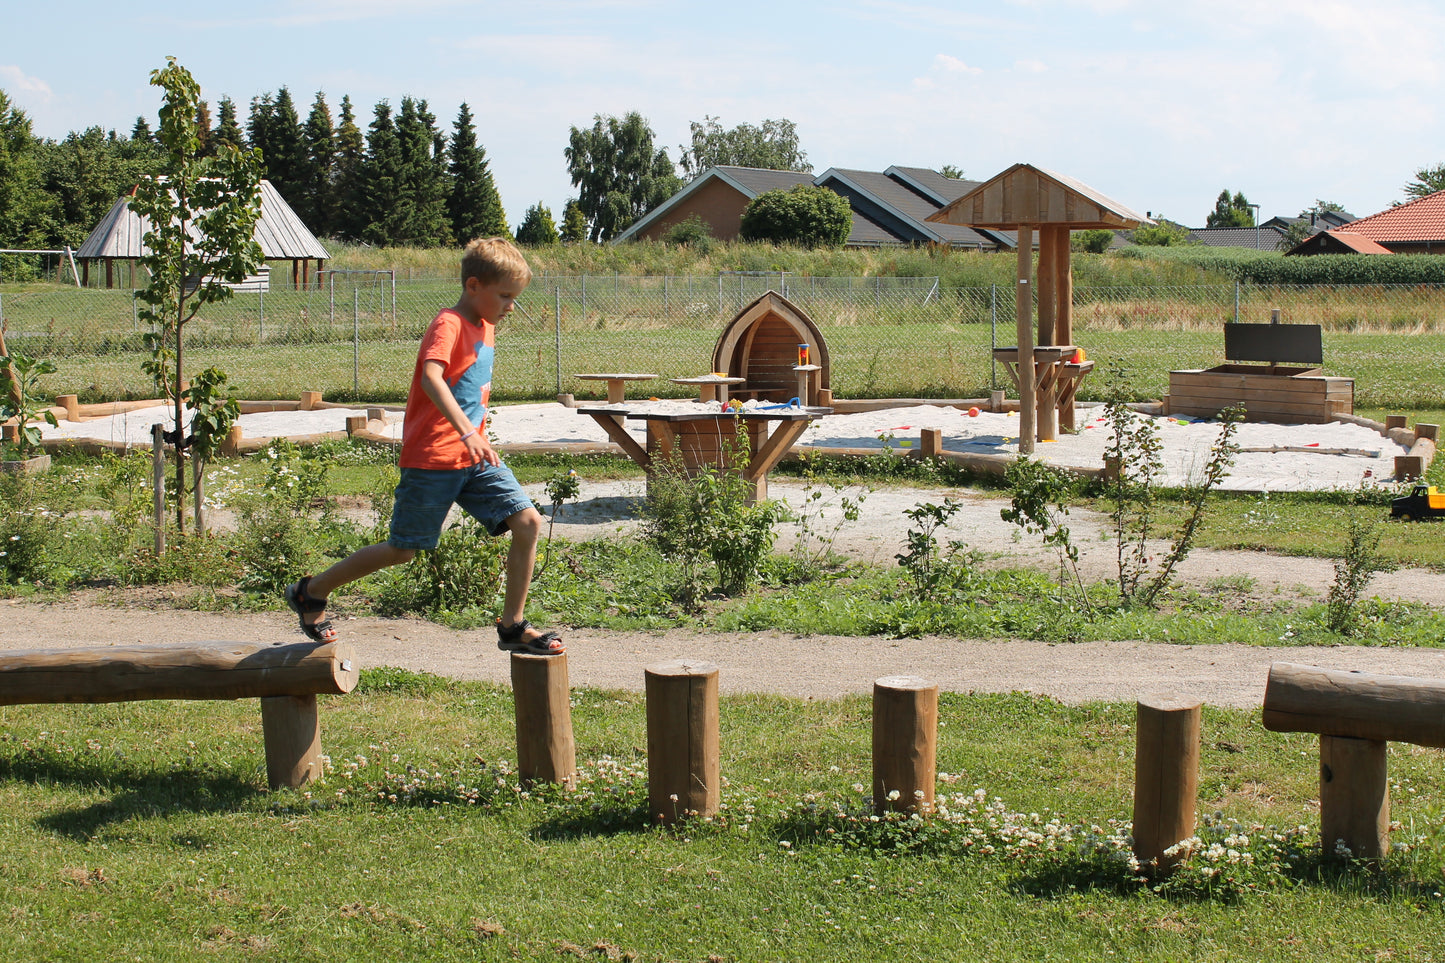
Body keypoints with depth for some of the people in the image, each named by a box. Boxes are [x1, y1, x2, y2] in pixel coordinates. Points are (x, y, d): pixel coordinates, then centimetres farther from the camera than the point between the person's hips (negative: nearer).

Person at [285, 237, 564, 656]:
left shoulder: (485, 328, 13)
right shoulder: (448, 325, -15)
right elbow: (431, 377, -34)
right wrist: (467, 433, -45)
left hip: (474, 457, 8)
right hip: (433, 459, -8)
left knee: (528, 522, -7)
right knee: (403, 549, 3)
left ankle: (513, 626, 2)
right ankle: (309, 593, 22)